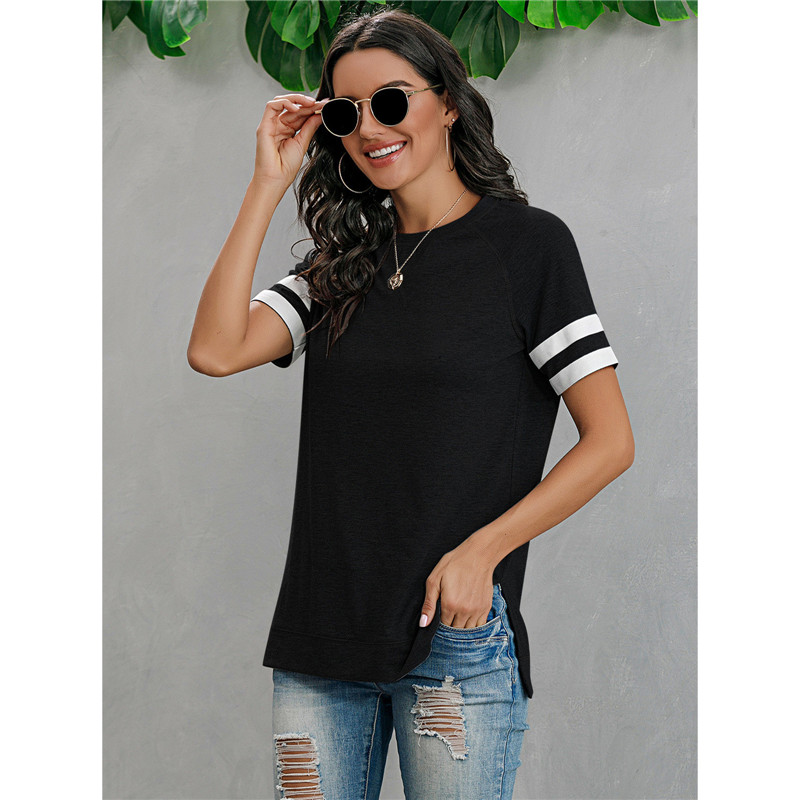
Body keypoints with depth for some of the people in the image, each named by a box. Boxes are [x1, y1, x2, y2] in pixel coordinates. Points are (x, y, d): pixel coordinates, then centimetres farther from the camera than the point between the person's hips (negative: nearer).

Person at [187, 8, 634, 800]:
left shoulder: (527, 242, -1)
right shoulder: (341, 263, 13)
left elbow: (609, 442, -4)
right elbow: (215, 350, -3)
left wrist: (481, 551, -14)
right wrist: (269, 183, 0)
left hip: (459, 639, -4)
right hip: (321, 637, 4)